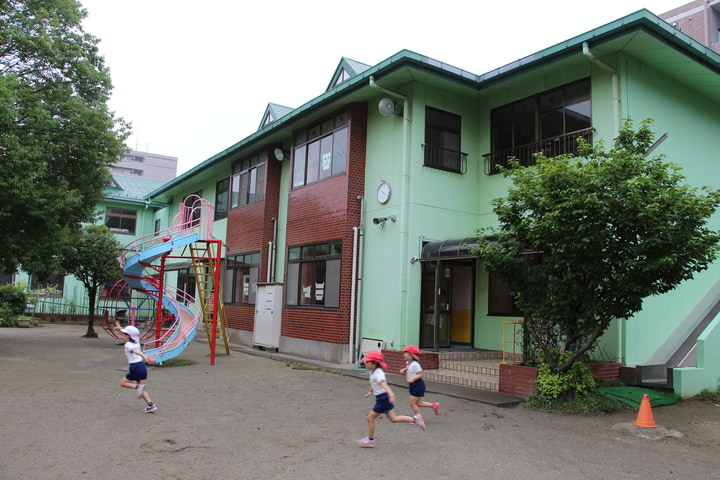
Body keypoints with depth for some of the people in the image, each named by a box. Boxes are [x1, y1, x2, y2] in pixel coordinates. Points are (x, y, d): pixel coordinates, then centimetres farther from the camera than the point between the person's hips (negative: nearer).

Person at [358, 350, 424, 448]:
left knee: (370, 418, -1)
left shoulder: (378, 373, -22)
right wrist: (370, 391, 35)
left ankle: (370, 440, 13)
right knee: (393, 419, 15)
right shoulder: (373, 371, 8)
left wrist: (390, 393, -54)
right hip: (382, 398, 10)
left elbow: (383, 383, -41)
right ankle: (415, 420, 18)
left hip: (383, 398, -10)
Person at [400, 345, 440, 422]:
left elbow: (420, 374, -22)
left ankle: (419, 418, 11)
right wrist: (403, 371, 3)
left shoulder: (415, 364, -20)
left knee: (412, 403, -3)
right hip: (413, 385, 10)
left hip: (417, 384, -10)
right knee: (418, 403, 15)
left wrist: (413, 379, -35)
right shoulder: (408, 363, 7)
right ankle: (434, 405, 25)